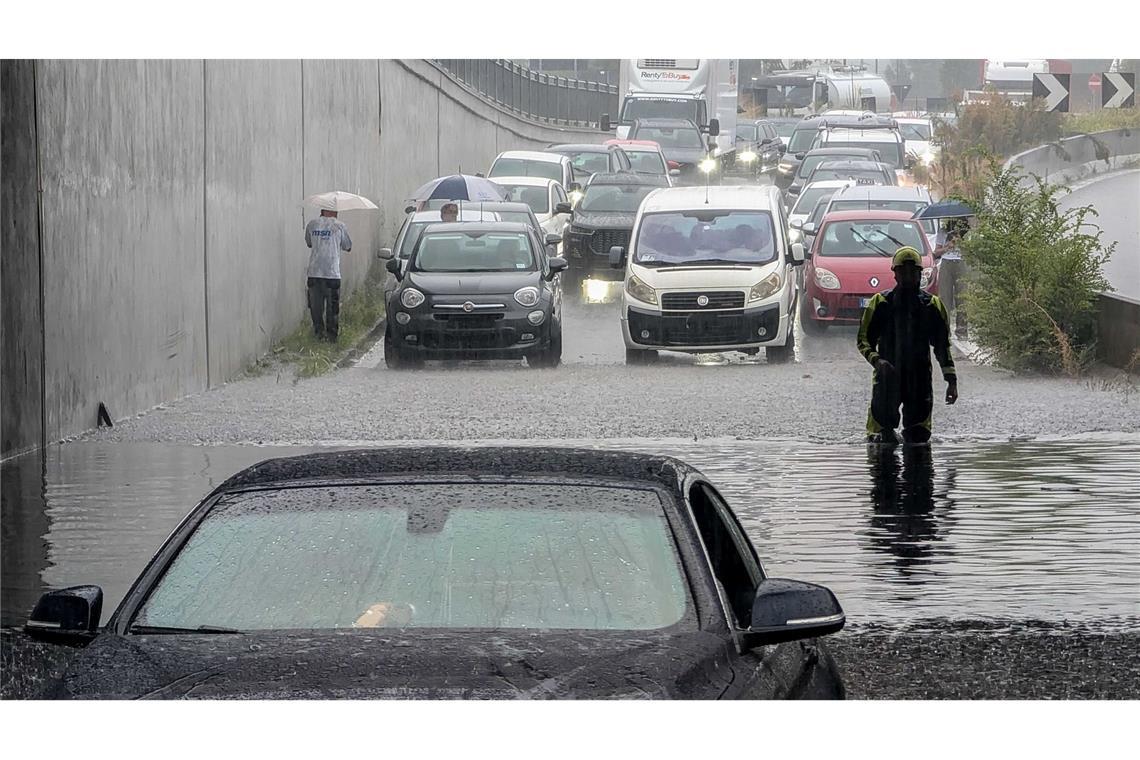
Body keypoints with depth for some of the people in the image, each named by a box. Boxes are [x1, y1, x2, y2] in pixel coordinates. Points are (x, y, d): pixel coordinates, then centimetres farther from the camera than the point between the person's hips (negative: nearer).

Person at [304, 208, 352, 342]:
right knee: (332, 307, 6)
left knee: (316, 306, 10)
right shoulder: (339, 226, -2)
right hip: (332, 272, -2)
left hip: (314, 272, 2)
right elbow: (347, 247, 10)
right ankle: (331, 335, 7)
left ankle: (319, 332, 9)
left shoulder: (312, 224, 6)